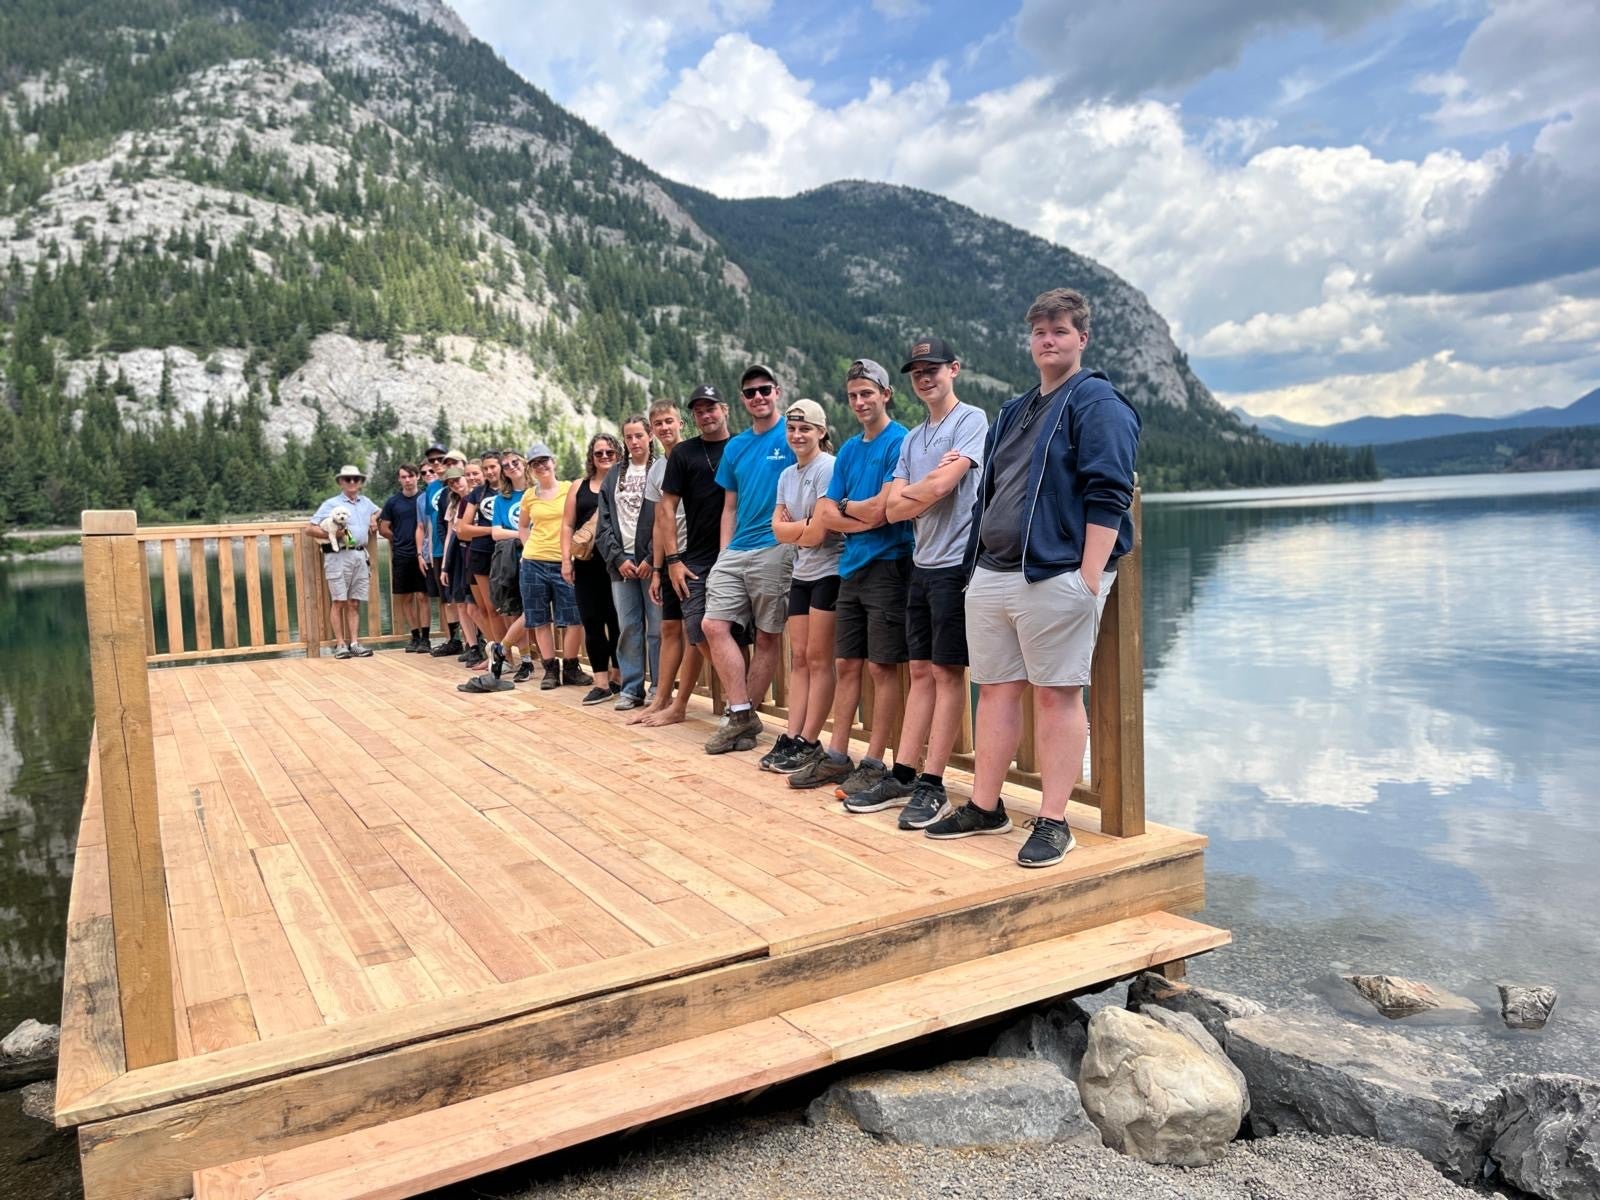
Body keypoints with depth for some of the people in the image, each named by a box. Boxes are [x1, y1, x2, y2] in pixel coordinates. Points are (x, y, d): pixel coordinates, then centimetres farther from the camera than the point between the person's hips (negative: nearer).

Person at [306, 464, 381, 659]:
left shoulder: (365, 502, 15)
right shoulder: (331, 504, 0)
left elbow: (377, 511, 38)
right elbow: (310, 528, -4)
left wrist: (374, 519, 16)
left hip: (360, 555, 5)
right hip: (339, 555, -5)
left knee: (354, 603, 6)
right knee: (339, 602, -3)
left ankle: (354, 643, 7)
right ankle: (340, 644, 0)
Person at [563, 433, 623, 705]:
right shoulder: (579, 487, 14)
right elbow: (567, 525, 13)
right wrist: (566, 559, 3)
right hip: (586, 563, 4)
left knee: (617, 620, 1)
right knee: (591, 621, 3)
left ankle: (620, 678, 13)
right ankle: (601, 683, 8)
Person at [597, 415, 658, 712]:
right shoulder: (614, 475, 14)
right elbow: (605, 521, 10)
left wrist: (652, 558, -12)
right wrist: (618, 558, -1)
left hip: (651, 562, -4)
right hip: (621, 562, 4)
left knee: (657, 629, -2)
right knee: (628, 628, 7)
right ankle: (631, 689, 14)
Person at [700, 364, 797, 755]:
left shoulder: (793, 438, -3)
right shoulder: (736, 446, 15)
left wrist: (797, 540, -13)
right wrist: (724, 554, 10)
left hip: (775, 549, -6)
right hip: (735, 552, 6)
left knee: (768, 636, 2)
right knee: (715, 625, -5)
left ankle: (743, 713, 13)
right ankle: (741, 715, 0)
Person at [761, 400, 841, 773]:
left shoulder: (828, 468, -12)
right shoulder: (787, 475, 12)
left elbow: (817, 534, -18)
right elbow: (778, 530, 4)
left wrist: (791, 531, -2)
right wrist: (804, 527, -12)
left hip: (829, 572, -8)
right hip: (802, 574, 8)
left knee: (818, 659, -3)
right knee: (798, 658, 7)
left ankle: (809, 742, 3)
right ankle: (791, 737, 9)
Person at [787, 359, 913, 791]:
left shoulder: (900, 442, -7)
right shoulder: (849, 449, 15)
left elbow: (881, 510, -15)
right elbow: (824, 515, 9)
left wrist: (844, 506, 2)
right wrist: (863, 518, -9)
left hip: (886, 566, -7)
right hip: (851, 567, 7)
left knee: (882, 667, -2)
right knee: (846, 664, 11)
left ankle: (873, 763, 6)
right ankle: (836, 756, 19)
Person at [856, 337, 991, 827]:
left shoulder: (972, 420, -5)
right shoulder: (912, 439, 18)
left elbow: (939, 487, -16)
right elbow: (894, 509, 9)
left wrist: (908, 494, 4)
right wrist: (926, 490, -7)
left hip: (955, 563, -7)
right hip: (922, 564, 7)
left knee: (948, 672, -3)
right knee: (921, 672, 10)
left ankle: (932, 785, 1)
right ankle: (903, 776, 14)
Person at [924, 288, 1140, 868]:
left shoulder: (1097, 403, -3)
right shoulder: (1013, 412, 21)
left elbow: (1107, 497, -13)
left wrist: (1089, 578, -19)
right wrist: (977, 564, 19)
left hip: (1055, 575, -8)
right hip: (990, 574, 8)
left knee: (1056, 694, -2)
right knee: (995, 688, 11)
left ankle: (1053, 822, 5)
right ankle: (984, 807, 21)